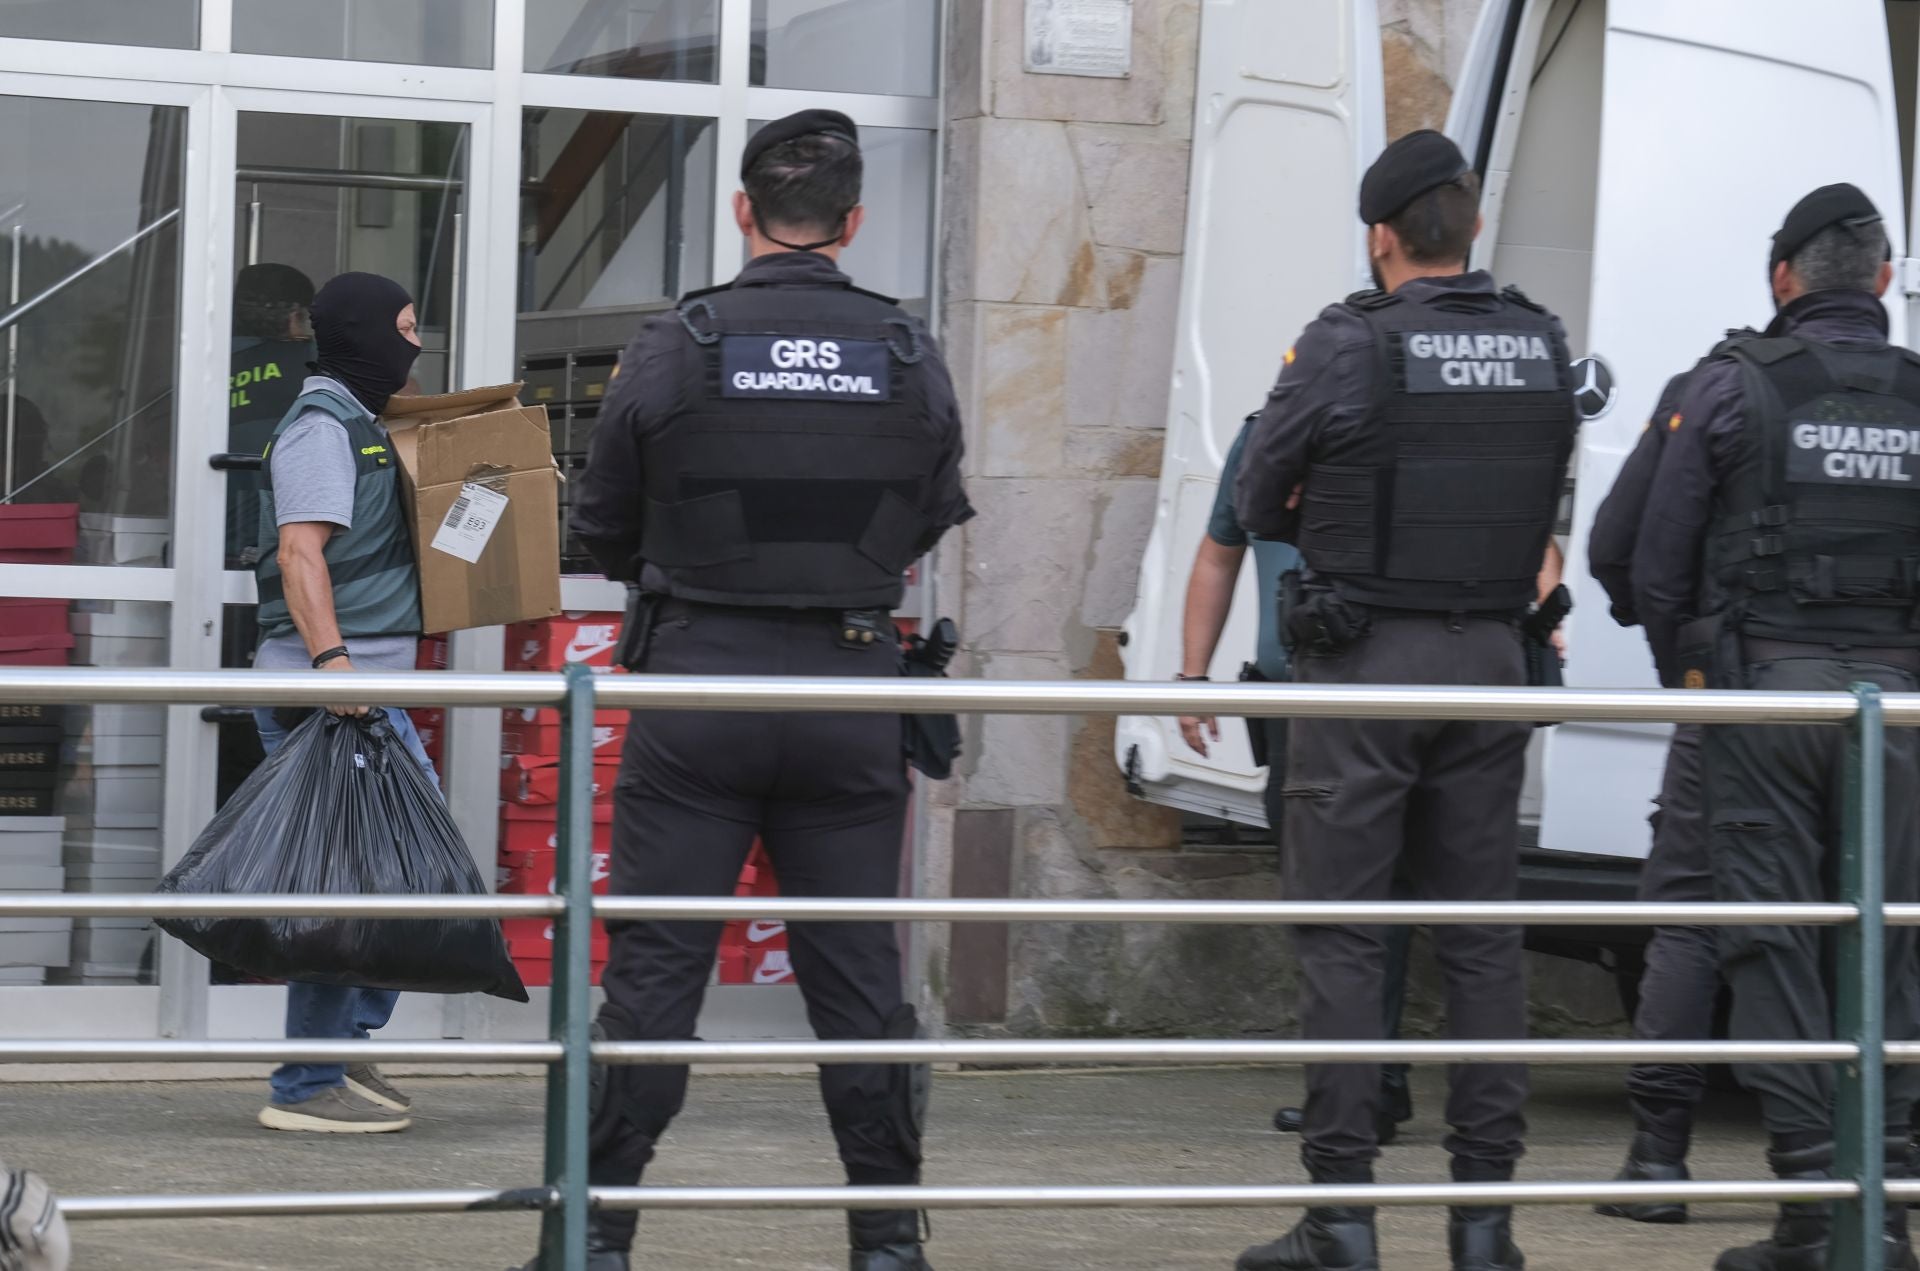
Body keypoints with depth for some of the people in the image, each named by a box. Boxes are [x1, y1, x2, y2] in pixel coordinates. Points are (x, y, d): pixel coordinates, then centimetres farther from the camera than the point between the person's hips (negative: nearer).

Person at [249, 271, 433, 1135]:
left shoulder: (361, 425, 21)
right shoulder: (321, 428, -10)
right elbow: (300, 551, -21)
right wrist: (330, 656, -32)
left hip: (370, 690, 10)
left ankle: (347, 1039, 18)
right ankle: (308, 1088, -5)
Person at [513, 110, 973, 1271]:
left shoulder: (674, 350, -6)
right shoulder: (913, 359, 0)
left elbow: (604, 532, 4)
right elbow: (932, 525, 12)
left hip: (701, 684, -2)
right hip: (854, 692, 2)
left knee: (653, 969, 2)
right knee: (860, 976, 8)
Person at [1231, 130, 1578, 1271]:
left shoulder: (1347, 346, -9)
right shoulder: (1543, 348, 6)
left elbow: (1258, 503, -1)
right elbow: (1545, 499, 11)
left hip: (1366, 662, -4)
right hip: (1491, 655, 5)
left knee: (1343, 936, 0)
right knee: (1481, 933, 9)